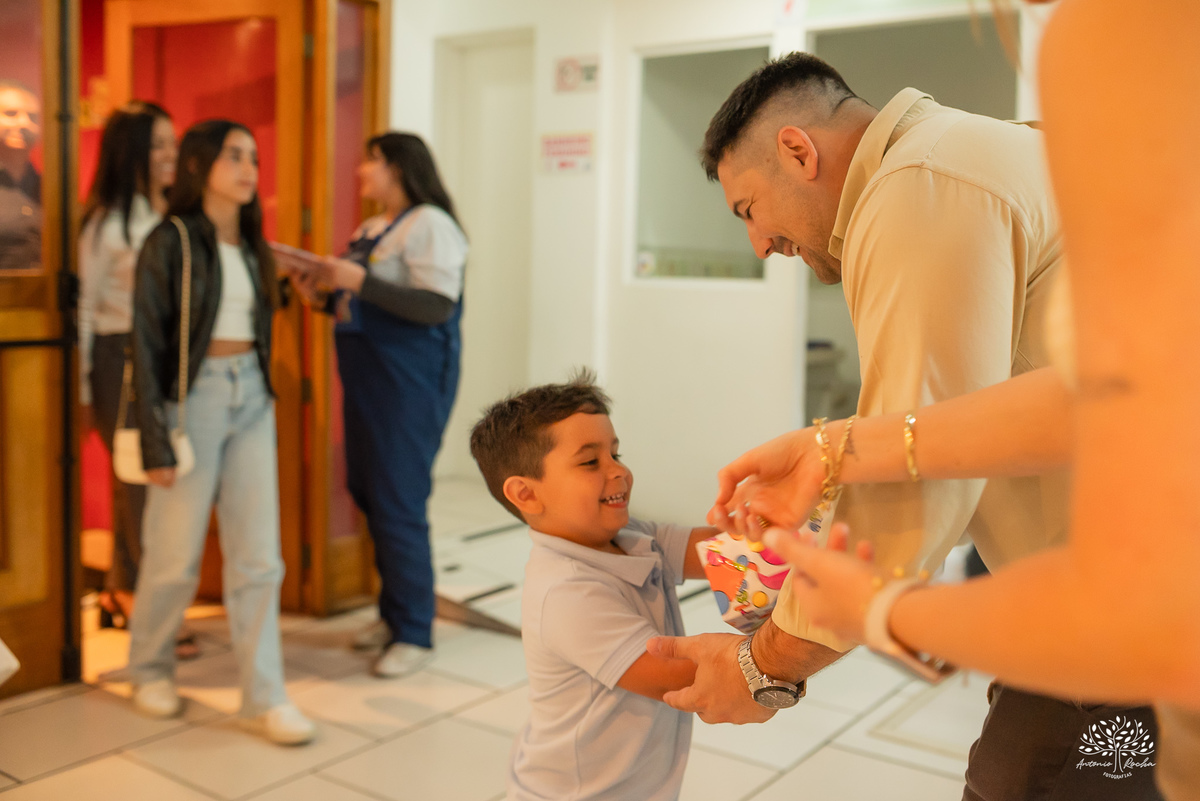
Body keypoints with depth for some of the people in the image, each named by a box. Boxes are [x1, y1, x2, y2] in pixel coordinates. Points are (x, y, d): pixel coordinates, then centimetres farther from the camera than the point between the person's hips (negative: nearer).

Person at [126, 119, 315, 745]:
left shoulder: (251, 243, 12)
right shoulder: (170, 242, -6)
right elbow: (147, 344, -8)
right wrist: (155, 442, -12)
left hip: (251, 397, 5)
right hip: (194, 395, -5)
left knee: (259, 557, 3)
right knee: (176, 558, 4)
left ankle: (263, 698, 10)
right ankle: (148, 670, 29)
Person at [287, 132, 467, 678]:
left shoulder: (430, 225, -10)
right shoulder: (370, 230, 17)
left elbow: (437, 306, -21)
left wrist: (360, 281, -23)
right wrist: (323, 295, 5)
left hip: (410, 382, -9)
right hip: (365, 376, 9)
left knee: (398, 503, -6)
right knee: (366, 491, 13)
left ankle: (415, 633, 6)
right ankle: (392, 612, 28)